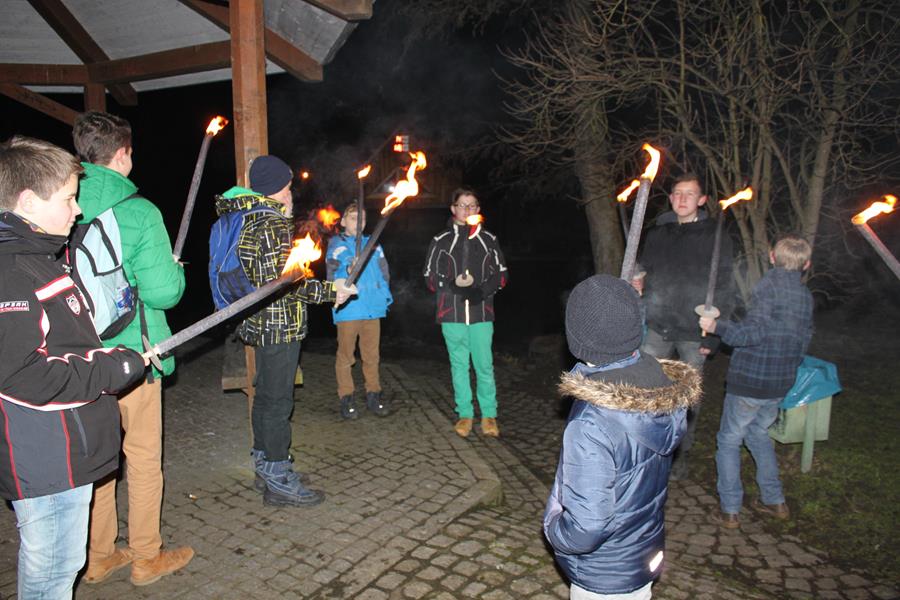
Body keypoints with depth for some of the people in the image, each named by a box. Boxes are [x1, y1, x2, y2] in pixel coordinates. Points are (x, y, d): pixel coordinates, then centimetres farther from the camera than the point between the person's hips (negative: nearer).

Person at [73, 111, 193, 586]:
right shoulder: (138, 211, -16)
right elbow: (162, 292, -20)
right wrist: (175, 270, 1)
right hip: (132, 353, -5)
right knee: (143, 457, 10)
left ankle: (99, 556, 31)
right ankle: (146, 558, 24)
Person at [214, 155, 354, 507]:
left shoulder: (247, 220, 12)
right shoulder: (274, 225, -17)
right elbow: (285, 282, -23)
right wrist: (331, 291, -18)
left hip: (262, 324, 10)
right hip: (280, 326, -10)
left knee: (266, 396, 18)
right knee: (278, 401, -2)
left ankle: (265, 466, 32)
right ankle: (279, 481, 8)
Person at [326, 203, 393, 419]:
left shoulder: (373, 244, 13)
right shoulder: (336, 245, 1)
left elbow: (384, 272, 18)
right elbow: (333, 277, -10)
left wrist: (385, 295, 7)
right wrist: (348, 271, -28)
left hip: (373, 308, 4)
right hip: (348, 310, -3)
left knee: (372, 355, 10)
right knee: (346, 355, 5)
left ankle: (373, 394, 21)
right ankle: (346, 398, 15)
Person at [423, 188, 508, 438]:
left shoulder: (488, 240, 8)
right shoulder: (441, 241, 5)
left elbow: (501, 274, 10)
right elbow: (430, 277, 6)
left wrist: (482, 290, -10)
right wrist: (452, 286, -13)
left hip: (481, 313, 0)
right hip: (452, 314, 0)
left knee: (484, 365, 0)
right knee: (459, 365, 7)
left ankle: (489, 415, 13)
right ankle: (465, 414, 19)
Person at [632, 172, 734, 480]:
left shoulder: (716, 237, -3)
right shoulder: (657, 234, 8)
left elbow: (725, 289, -4)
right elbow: (644, 273, 17)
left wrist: (713, 336, -8)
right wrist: (637, 285, -6)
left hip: (693, 333, -2)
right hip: (657, 328, 3)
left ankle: (681, 454, 27)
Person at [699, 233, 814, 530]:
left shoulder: (769, 285, -15)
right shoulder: (805, 294, 7)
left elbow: (755, 331, -25)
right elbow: (803, 342, 14)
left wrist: (716, 326, -14)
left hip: (749, 381, -7)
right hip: (781, 383, 7)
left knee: (729, 441, 6)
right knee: (758, 433, 25)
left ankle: (730, 511, 9)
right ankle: (775, 501, 30)